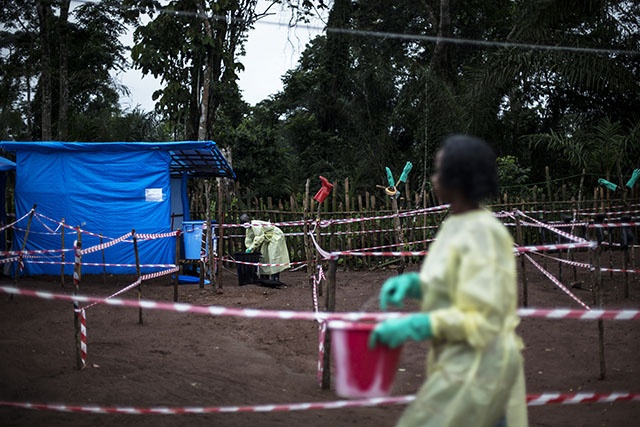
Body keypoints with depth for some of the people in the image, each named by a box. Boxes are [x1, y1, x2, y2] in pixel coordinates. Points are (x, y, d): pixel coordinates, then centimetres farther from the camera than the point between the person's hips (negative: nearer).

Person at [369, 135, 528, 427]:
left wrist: (414, 326, -24)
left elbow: (482, 318, -22)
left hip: (476, 368, -9)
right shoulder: (458, 226, 8)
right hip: (460, 361, 9)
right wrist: (413, 283, 3)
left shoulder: (481, 234, -20)